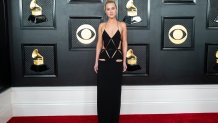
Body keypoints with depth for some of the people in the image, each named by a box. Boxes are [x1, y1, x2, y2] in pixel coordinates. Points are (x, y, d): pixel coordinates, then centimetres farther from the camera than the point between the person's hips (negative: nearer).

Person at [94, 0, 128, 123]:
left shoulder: (122, 25, 2)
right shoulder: (102, 26, 5)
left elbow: (124, 44, 3)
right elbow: (99, 44, 8)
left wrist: (124, 61, 0)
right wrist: (96, 61, 4)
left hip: (117, 60, -1)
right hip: (103, 60, 1)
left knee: (115, 91, 6)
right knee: (102, 91, 4)